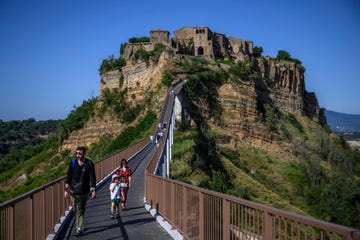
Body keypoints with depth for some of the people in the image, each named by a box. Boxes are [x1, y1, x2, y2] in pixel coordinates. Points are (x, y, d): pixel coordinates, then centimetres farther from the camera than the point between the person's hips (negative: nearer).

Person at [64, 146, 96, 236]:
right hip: (73, 190, 1)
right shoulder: (72, 162, -3)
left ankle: (79, 228, 7)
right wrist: (66, 189, -4)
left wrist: (93, 190, -7)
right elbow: (68, 177, -1)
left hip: (84, 191, -1)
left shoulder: (89, 163, -4)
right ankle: (79, 227, 19)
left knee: (81, 210, 3)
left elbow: (92, 177, -2)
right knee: (76, 210, 5)